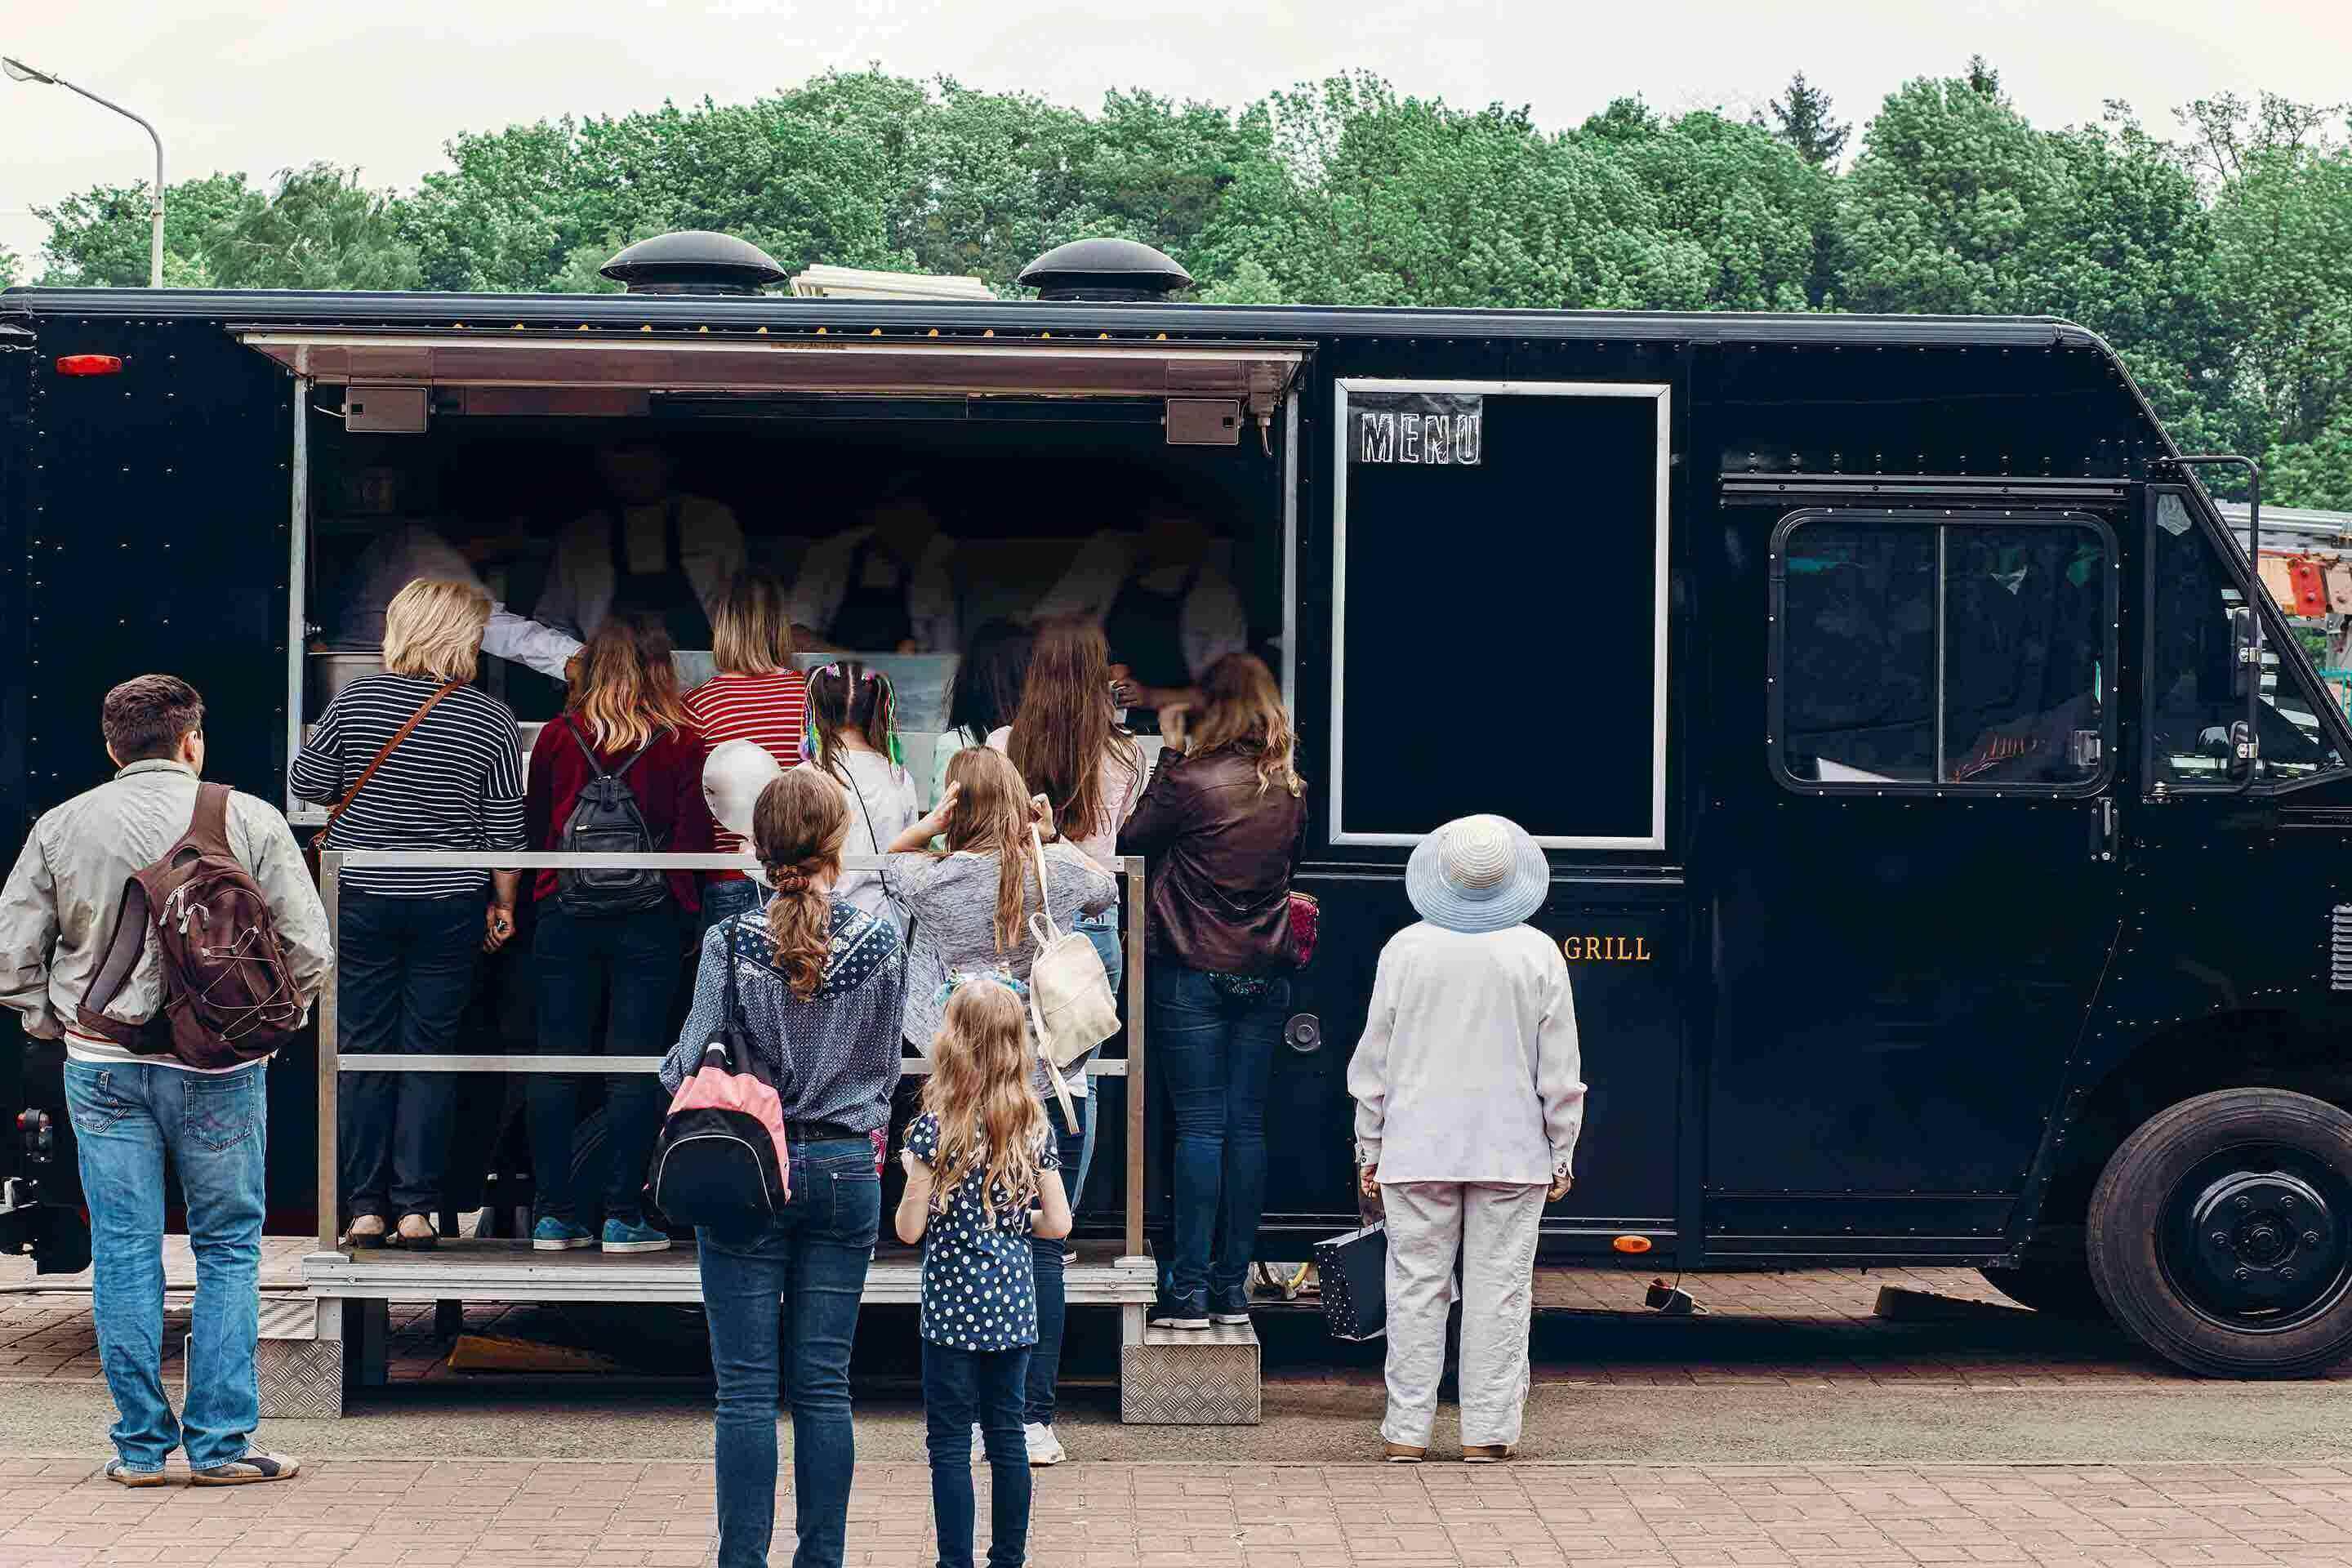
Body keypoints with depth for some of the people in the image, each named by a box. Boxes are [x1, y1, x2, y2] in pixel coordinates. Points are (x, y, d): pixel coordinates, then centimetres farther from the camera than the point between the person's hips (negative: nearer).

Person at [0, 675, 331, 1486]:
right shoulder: (250, 820, -3)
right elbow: (309, 948, -4)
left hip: (101, 1066, 2)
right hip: (218, 1069, -2)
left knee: (124, 1251, 8)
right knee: (228, 1248, 8)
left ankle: (140, 1444, 12)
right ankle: (222, 1440, 8)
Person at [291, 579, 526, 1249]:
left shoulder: (357, 699, -6)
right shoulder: (492, 719, -7)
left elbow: (308, 784, 3)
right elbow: (505, 827, -2)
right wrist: (504, 903, 10)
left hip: (361, 898, 0)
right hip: (449, 906, 0)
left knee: (362, 1049, 7)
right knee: (430, 1050, 6)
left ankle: (366, 1208, 7)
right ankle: (417, 1208, 4)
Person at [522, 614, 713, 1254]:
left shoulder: (558, 737, 1)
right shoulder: (680, 743, -5)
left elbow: (532, 827, 9)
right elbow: (693, 837, -5)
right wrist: (685, 916, 8)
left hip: (564, 913, 2)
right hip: (649, 920, -2)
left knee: (556, 1062, 6)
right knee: (632, 1065, 1)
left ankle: (553, 1214, 7)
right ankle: (622, 1217, 0)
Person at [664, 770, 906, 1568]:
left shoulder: (729, 942, -10)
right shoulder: (880, 943, -2)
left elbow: (693, 1067, -7)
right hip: (846, 1173, 2)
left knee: (746, 1390, 2)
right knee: (824, 1386, 8)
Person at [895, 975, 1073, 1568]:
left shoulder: (937, 1128, -13)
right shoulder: (1032, 1126, 1)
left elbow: (909, 1229, -11)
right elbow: (1058, 1223, 2)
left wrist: (914, 1170, 6)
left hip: (952, 1304, -5)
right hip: (1014, 1304, 5)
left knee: (950, 1442, 2)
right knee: (1007, 1435, 12)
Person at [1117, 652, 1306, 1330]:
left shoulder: (1191, 782, -13)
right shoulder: (1290, 791, 4)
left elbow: (1133, 838, 0)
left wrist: (1171, 752, 5)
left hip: (1192, 975, -4)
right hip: (1264, 975, 4)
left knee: (1200, 1127, -2)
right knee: (1246, 1125, 7)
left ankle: (1190, 1286, -2)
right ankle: (1233, 1285, 10)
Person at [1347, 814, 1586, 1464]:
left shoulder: (1406, 949, -3)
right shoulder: (1538, 955, -4)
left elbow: (1374, 1061, 1)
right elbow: (1559, 1070, -1)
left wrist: (1370, 1149, 10)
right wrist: (1560, 1156, 8)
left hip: (1418, 1148, 1)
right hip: (1512, 1152, 0)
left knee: (1416, 1286, 5)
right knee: (1499, 1289, 4)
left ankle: (1407, 1430, 6)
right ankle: (1488, 1432, 5)